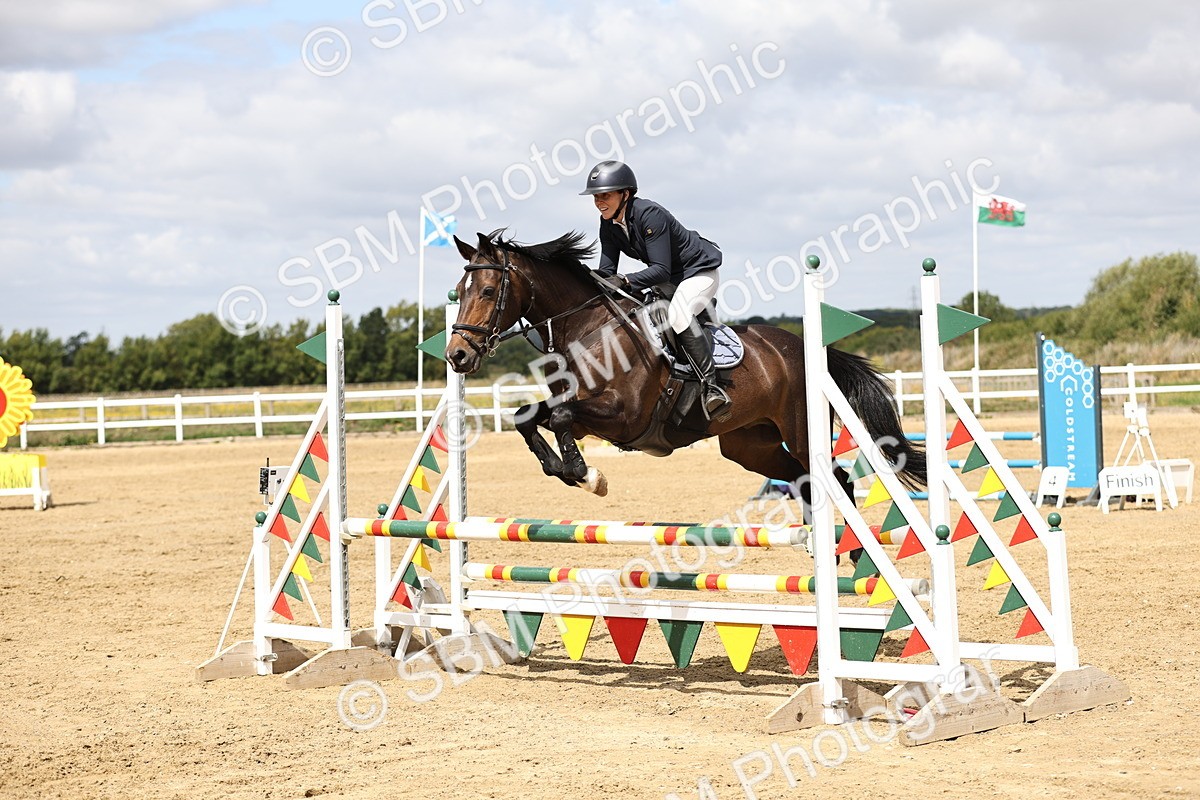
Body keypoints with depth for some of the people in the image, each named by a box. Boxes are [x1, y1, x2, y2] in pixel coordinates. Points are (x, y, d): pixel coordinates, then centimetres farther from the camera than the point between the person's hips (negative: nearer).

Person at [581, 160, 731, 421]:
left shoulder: (650, 214, -29)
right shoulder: (609, 225, -5)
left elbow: (661, 270, -33)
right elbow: (607, 269, -6)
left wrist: (626, 281, -44)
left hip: (699, 271, -10)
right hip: (669, 280, 10)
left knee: (678, 314, -34)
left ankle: (711, 385, -33)